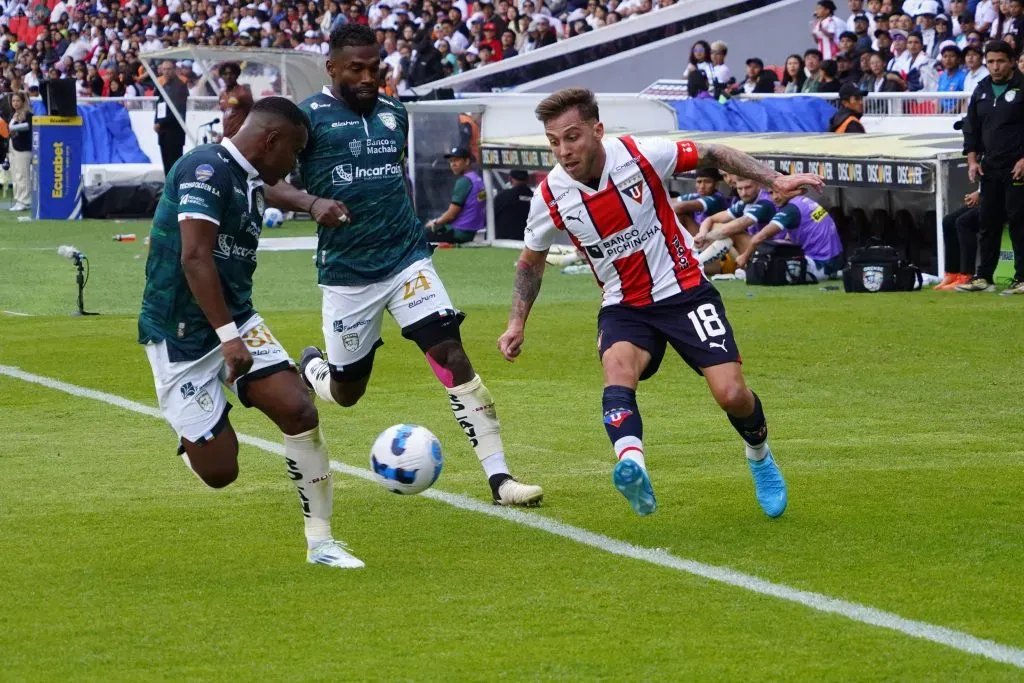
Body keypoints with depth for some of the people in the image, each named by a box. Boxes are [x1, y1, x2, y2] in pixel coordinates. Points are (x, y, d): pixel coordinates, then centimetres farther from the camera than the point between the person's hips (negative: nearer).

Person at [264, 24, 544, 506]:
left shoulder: (394, 114, 10)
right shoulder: (308, 117, -7)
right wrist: (313, 202, -29)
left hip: (407, 259, 3)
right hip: (346, 272, -3)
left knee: (452, 355, -14)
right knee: (346, 392, 8)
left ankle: (498, 477, -15)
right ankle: (310, 369, 46)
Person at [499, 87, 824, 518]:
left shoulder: (640, 156, -17)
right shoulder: (551, 197, -9)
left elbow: (712, 155, -3)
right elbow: (531, 260, 10)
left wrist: (774, 180, -12)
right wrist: (517, 323, 5)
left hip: (684, 291, -1)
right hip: (624, 307, 1)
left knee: (731, 394, -12)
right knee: (618, 367, -32)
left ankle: (760, 457, 23)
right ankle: (631, 463, -57)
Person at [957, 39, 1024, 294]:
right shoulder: (982, 90, 13)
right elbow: (972, 127, 18)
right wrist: (972, 160, 7)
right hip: (990, 168, 6)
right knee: (988, 223, 9)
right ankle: (983, 277, 14)